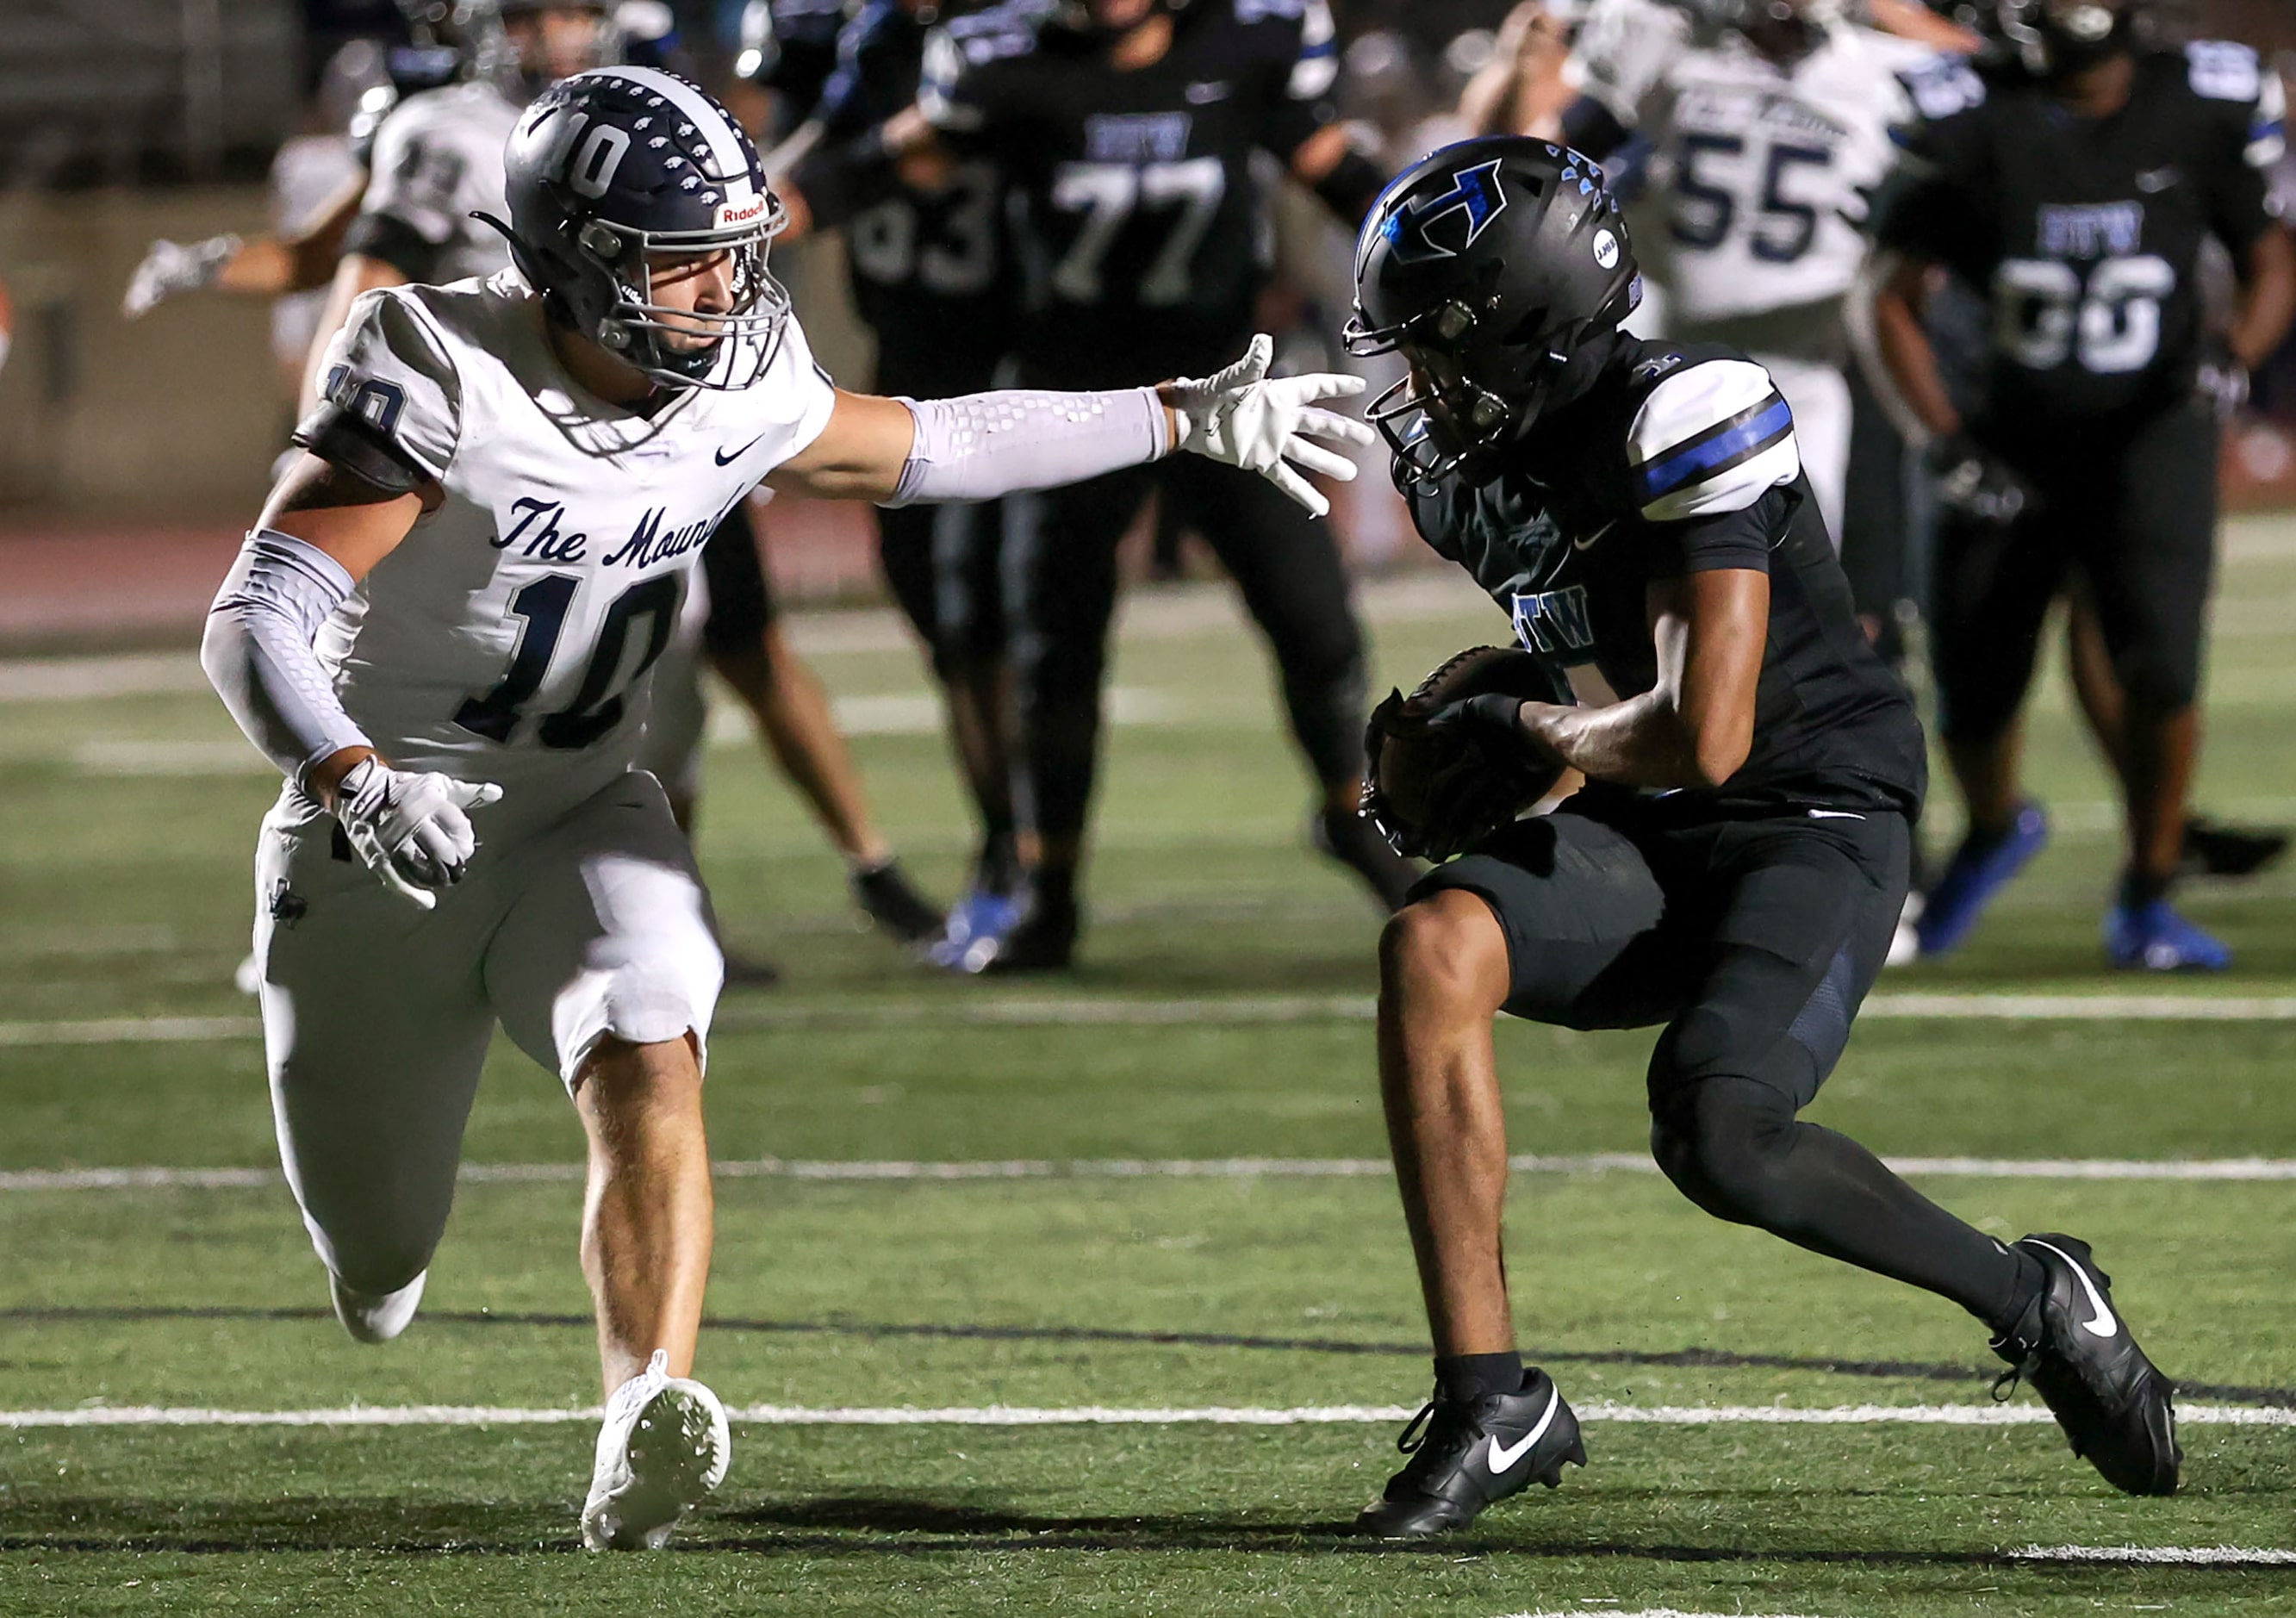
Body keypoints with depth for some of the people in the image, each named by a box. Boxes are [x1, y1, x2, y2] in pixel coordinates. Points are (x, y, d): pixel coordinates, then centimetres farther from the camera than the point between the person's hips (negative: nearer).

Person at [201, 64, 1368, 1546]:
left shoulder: (738, 395, -7)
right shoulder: (442, 381, -25)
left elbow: (934, 448, 12)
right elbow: (257, 622, -31)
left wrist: (1194, 421, 13)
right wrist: (355, 784, -50)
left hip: (583, 818, 3)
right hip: (385, 835, -3)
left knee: (649, 1064, -30)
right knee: (380, 1255, 11)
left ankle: (646, 1434, -43)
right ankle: (379, 1228, 51)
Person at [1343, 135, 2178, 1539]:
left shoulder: (1687, 421, -21)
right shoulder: (1466, 461, 6)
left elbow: (1702, 737, -26)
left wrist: (1523, 732, -11)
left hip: (1815, 824, -7)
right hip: (1651, 840, 7)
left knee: (1714, 1135, -28)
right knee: (1431, 950, -20)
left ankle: (2034, 1301, -3)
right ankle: (1490, 1400, -17)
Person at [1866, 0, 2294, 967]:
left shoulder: (2202, 113, -5)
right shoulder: (1977, 122, -8)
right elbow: (1895, 300, 0)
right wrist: (1948, 444, -9)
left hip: (2149, 431, -1)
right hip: (2013, 445, 1)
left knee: (2158, 662, -22)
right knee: (1974, 696, 2)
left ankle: (2146, 901, -1)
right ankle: (1995, 829, 40)